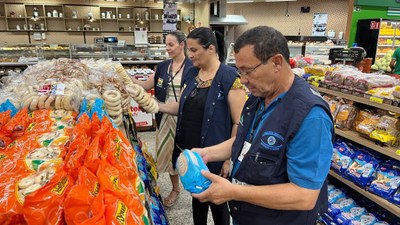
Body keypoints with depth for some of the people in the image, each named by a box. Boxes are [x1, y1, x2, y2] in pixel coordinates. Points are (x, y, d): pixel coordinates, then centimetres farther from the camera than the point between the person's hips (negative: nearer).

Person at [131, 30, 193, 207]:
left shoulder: (192, 67, -8)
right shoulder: (163, 66, 7)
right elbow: (147, 85, 11)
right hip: (166, 117, 5)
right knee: (169, 152, 13)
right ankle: (175, 188, 32)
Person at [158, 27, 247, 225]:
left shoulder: (229, 77, -16)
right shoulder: (191, 73, 5)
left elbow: (239, 122, -17)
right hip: (190, 152, 6)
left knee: (217, 201, 13)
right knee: (197, 196, 22)